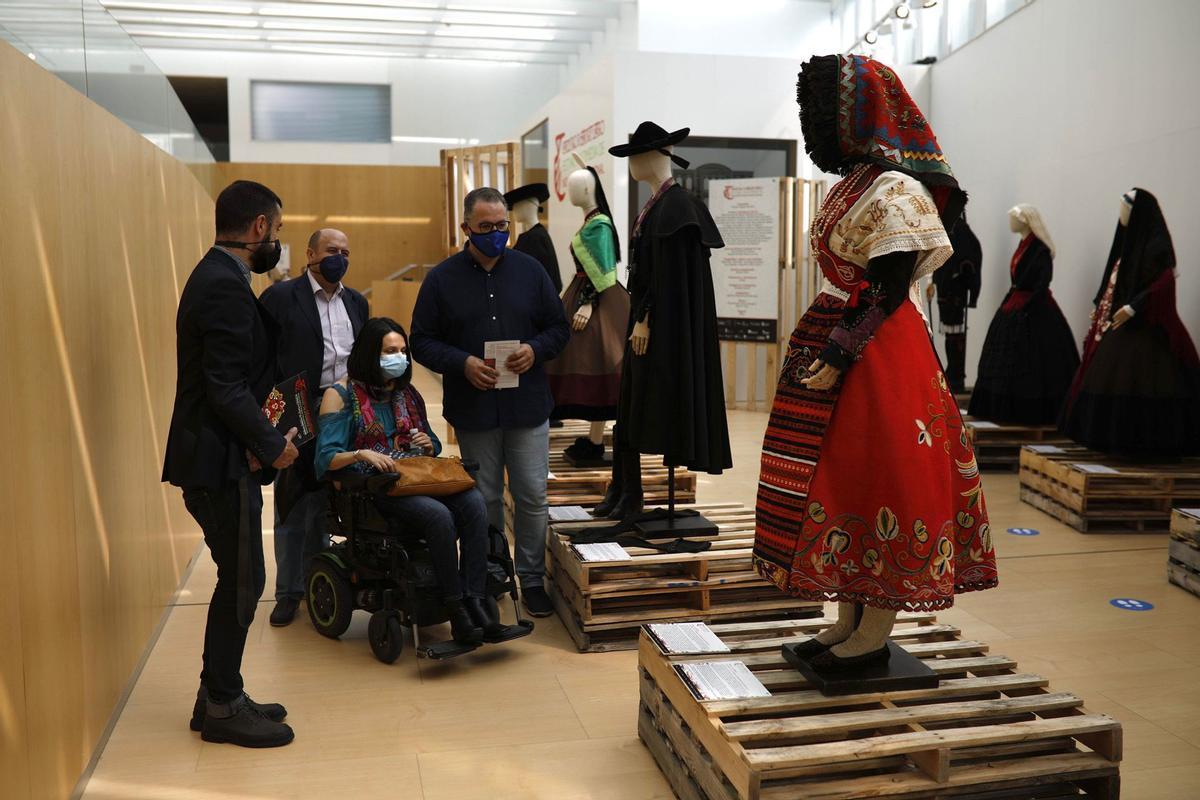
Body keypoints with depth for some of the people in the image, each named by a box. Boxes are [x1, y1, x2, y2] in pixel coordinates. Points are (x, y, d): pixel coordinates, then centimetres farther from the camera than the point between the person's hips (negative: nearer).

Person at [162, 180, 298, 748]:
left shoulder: (217, 276, 14)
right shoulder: (226, 286, -19)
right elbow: (226, 388, -23)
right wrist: (272, 444, -13)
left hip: (216, 455, 10)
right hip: (219, 460, -10)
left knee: (238, 579, 16)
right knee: (242, 580, 0)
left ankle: (220, 696, 28)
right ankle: (222, 708, 14)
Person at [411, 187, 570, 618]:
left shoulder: (530, 270, 4)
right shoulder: (442, 279, 0)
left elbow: (559, 327, 9)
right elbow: (421, 341, 0)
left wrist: (536, 349, -12)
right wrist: (462, 363, -15)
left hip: (528, 406, 1)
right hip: (473, 409, -1)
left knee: (532, 497, 3)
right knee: (484, 500, 10)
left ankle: (532, 579, 18)